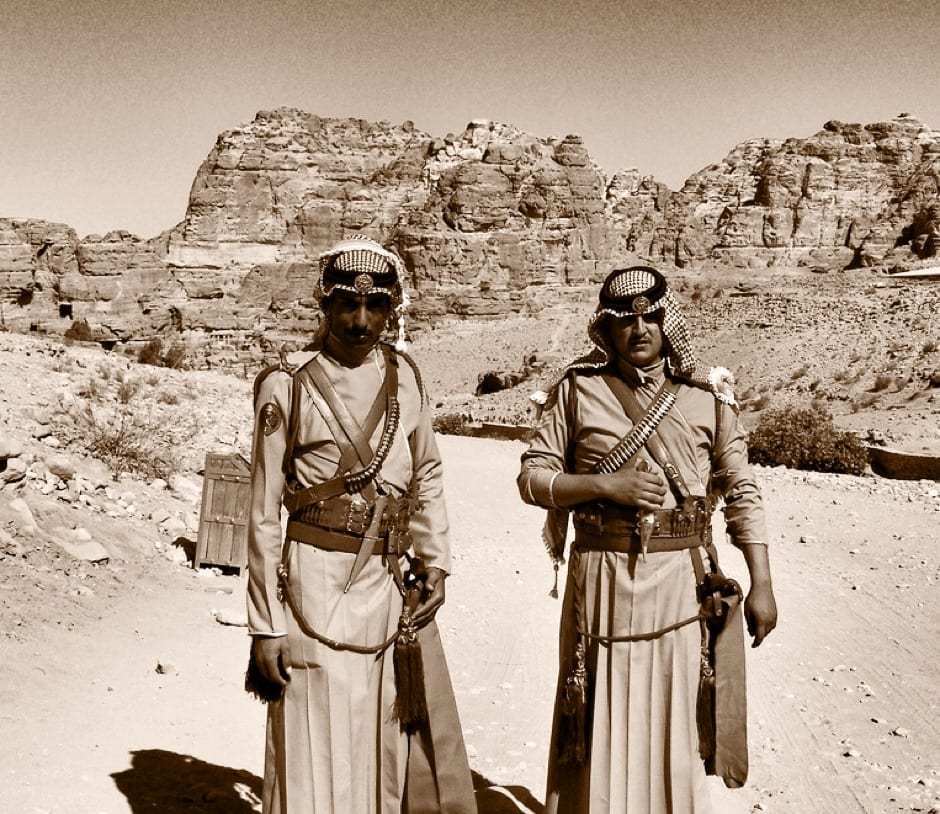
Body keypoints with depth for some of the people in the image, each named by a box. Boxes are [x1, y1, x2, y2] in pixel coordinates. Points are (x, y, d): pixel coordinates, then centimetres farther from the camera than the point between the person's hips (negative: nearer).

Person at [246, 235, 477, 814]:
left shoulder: (405, 375, 5)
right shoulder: (287, 385, -8)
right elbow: (265, 515, -6)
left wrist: (436, 564, 3)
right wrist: (266, 627, -8)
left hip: (398, 588, 5)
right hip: (321, 587, -4)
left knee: (406, 752, 16)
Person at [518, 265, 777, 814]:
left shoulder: (707, 394, 1)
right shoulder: (578, 390, -1)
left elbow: (742, 492, 3)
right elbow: (533, 478, -1)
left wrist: (762, 585, -1)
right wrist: (605, 485, -15)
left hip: (683, 584, 1)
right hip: (603, 581, 0)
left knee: (675, 726, 12)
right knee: (601, 730, 10)